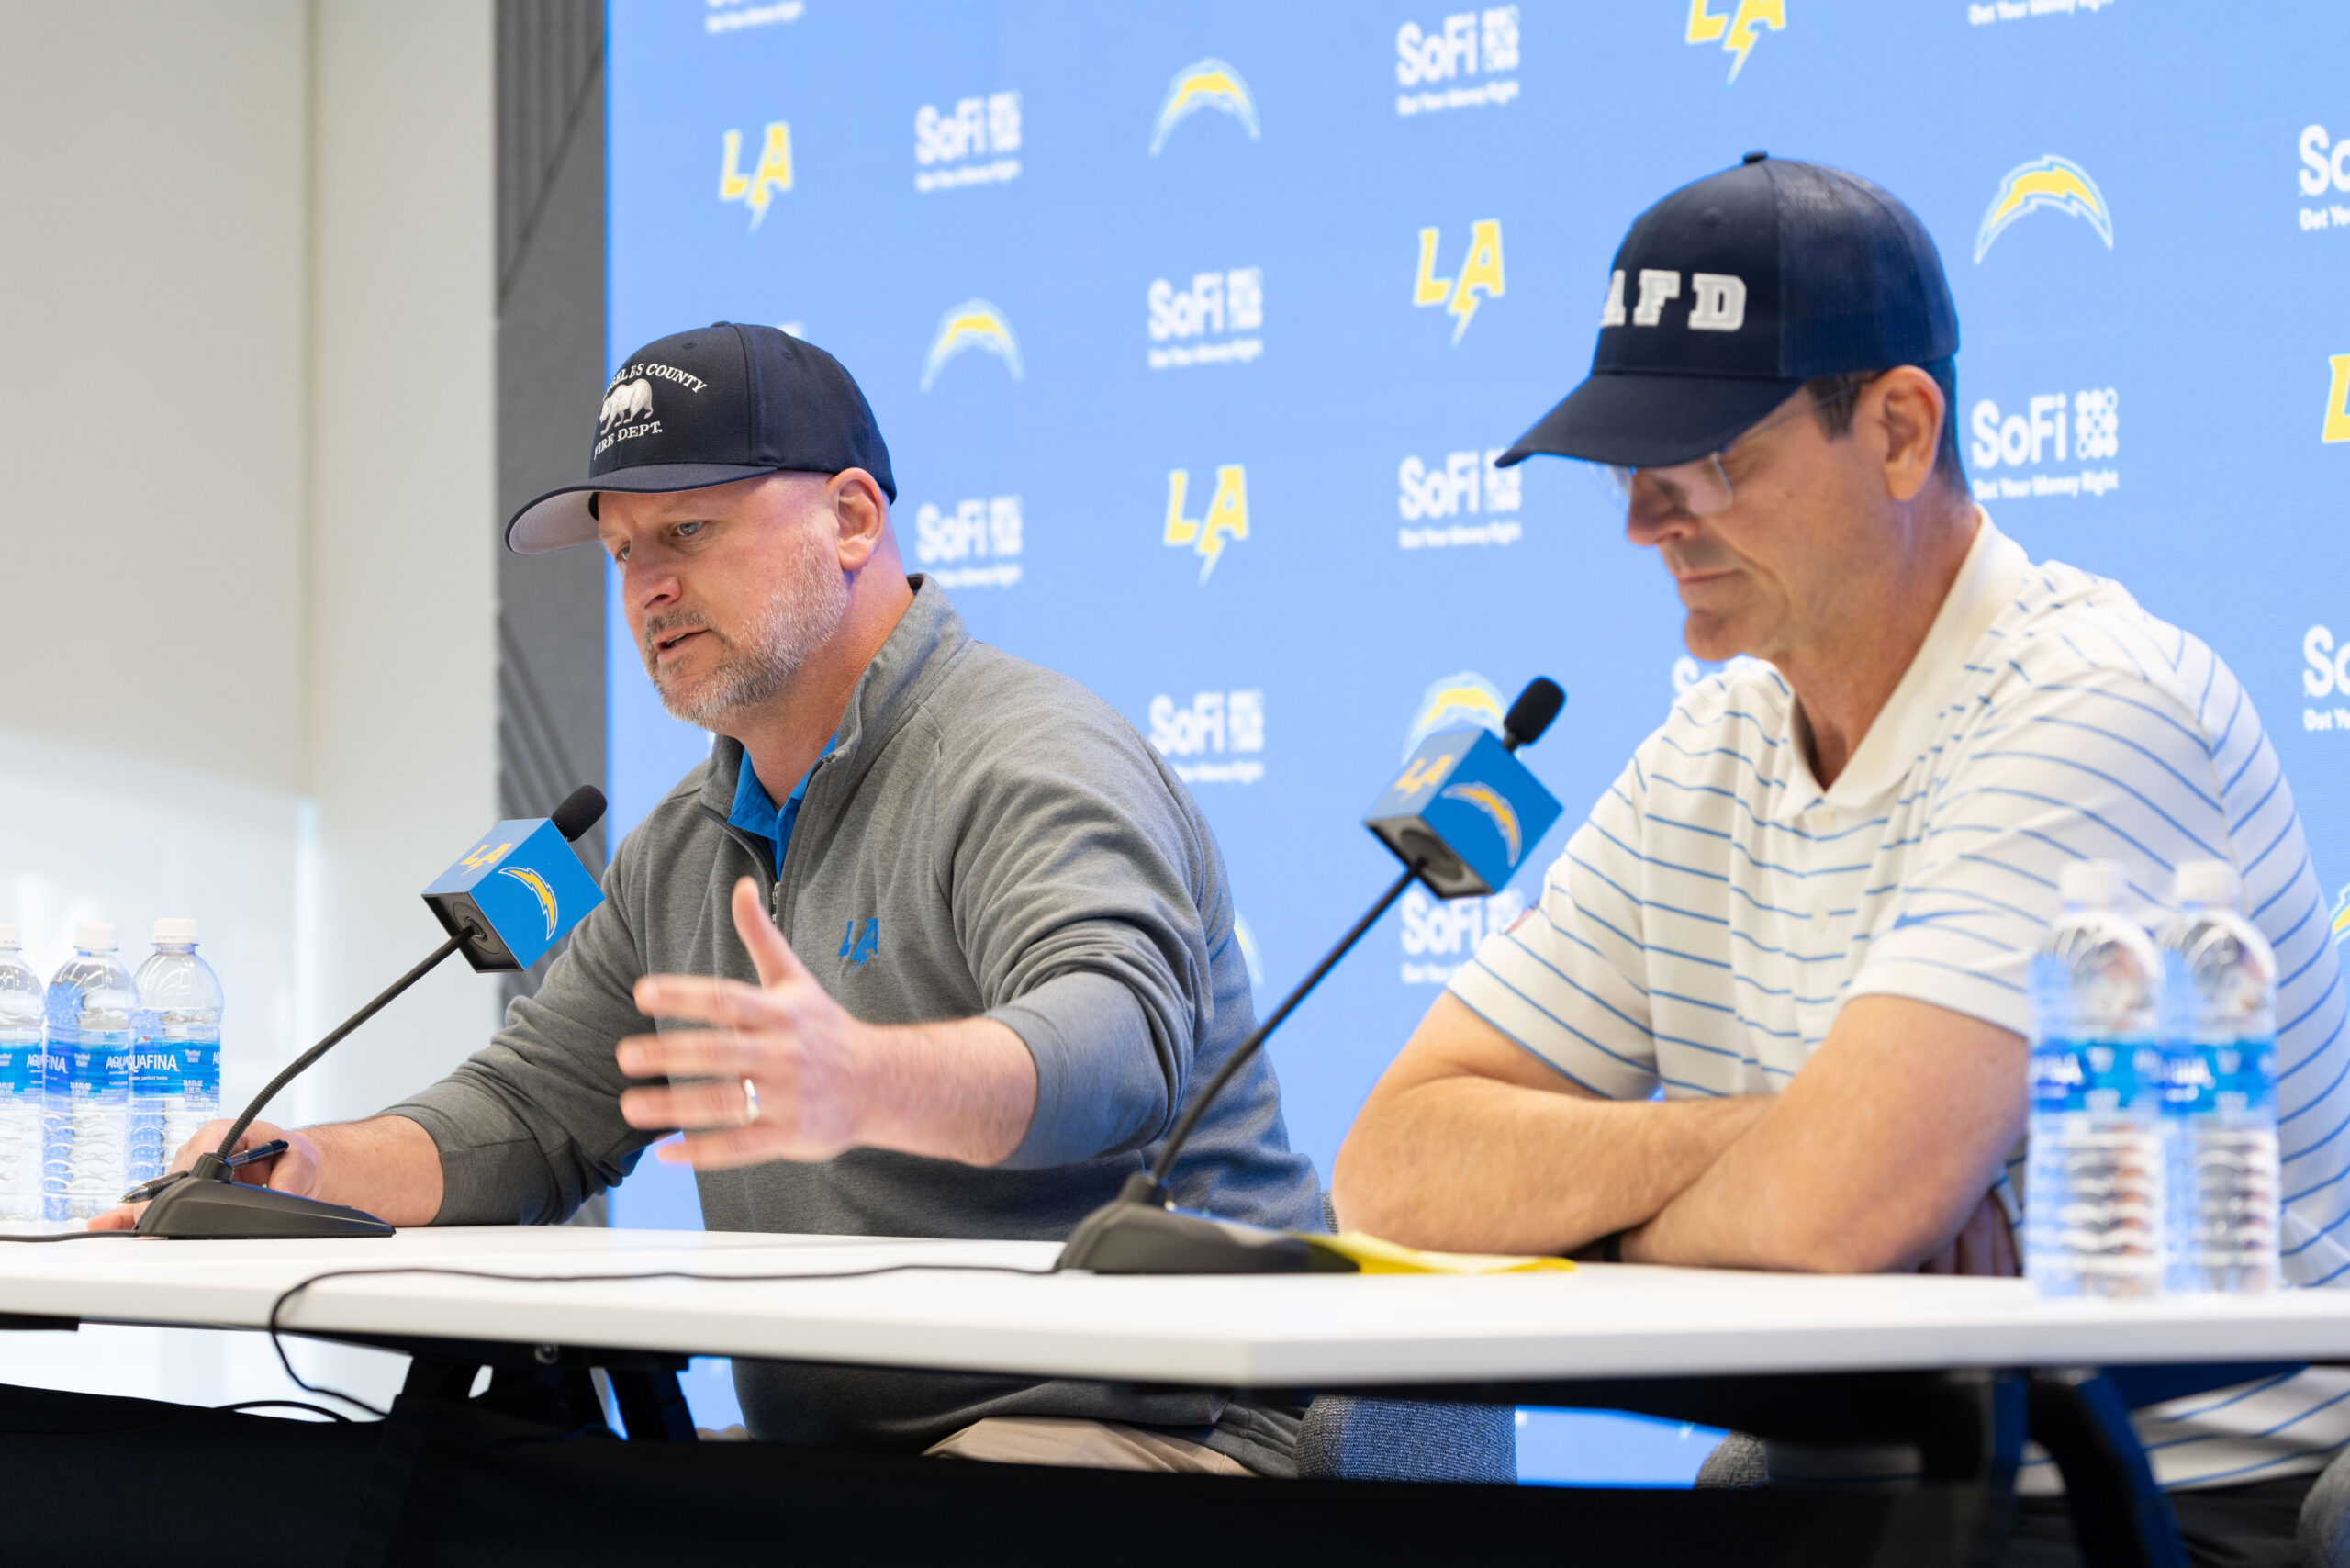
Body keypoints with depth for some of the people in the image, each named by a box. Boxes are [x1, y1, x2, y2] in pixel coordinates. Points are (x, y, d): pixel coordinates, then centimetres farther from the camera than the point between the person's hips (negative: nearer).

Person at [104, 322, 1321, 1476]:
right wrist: (316, 1170, 3)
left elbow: (1114, 1040, -30)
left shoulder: (1032, 768, -12)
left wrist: (865, 1083, -51)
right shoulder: (683, 851, 19)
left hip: (1144, 1421, -8)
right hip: (826, 1444, 8)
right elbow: (528, 1111, 24)